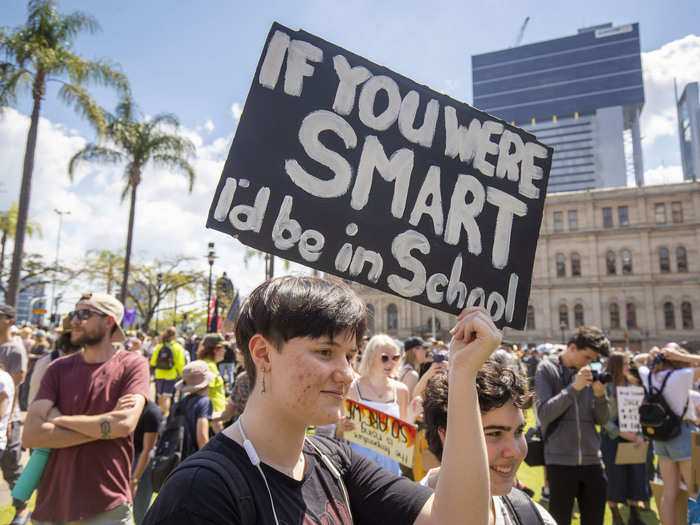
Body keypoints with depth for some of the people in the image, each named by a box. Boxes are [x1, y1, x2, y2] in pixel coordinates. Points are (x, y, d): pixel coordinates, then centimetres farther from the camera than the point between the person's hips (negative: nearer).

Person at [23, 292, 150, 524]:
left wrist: (59, 419, -9)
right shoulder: (59, 367, 2)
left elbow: (125, 424, -21)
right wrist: (106, 424, -15)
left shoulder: (132, 365, -7)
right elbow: (30, 435, -8)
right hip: (51, 504, 3)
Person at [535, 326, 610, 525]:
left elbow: (601, 420, 9)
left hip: (592, 461, 5)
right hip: (560, 461, -5)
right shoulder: (547, 369, -4)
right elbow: (544, 414, -13)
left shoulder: (590, 374, 9)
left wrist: (600, 395, -10)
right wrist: (574, 388, -19)